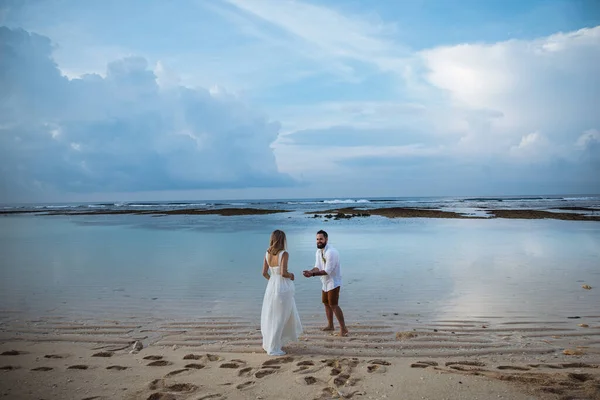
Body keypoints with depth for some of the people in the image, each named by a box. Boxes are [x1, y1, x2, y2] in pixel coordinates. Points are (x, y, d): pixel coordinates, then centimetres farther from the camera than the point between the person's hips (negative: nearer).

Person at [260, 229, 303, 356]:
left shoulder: (267, 254, 3)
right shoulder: (284, 254, -16)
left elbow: (264, 273, 6)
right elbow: (283, 273, -23)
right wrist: (291, 275, -3)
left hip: (271, 287, 7)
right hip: (282, 288, -7)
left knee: (270, 316, 18)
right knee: (279, 318, 3)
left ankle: (269, 343, 31)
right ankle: (273, 348, 10)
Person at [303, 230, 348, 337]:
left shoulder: (331, 252, -25)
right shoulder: (319, 251, 4)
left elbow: (327, 271, -28)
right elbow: (317, 267, 0)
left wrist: (313, 274, -32)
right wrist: (310, 271, -21)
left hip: (333, 282, -9)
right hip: (325, 282, 9)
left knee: (333, 304, -11)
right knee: (326, 303, 18)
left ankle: (343, 328, -3)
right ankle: (330, 325, 33)